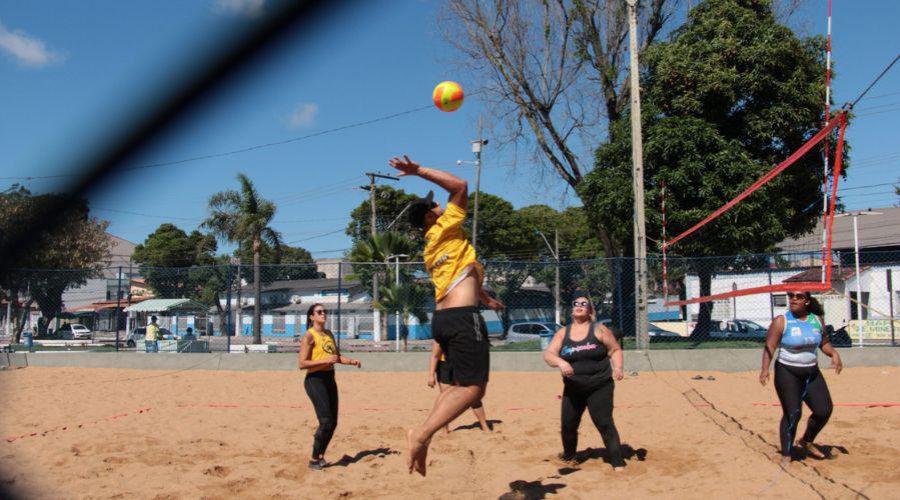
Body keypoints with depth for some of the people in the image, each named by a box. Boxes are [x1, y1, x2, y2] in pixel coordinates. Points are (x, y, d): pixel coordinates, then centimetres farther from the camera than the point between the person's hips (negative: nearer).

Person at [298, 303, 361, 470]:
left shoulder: (329, 334, 13)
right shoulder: (309, 336, -10)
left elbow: (337, 356, 22)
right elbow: (302, 364, -17)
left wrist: (351, 361, 4)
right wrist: (326, 360, -24)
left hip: (329, 379, 8)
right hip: (315, 380, -8)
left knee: (333, 422, 9)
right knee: (326, 421, -12)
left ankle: (321, 456, 22)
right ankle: (314, 460, 1)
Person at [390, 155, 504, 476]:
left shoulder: (430, 250, 22)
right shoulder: (445, 230, -2)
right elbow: (461, 186, -8)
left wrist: (487, 299, 47)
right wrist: (419, 170, -6)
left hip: (443, 318, 9)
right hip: (463, 317, -9)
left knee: (461, 386, 15)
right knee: (473, 388, -9)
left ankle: (423, 437, 2)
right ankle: (421, 435, -19)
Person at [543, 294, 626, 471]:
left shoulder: (598, 330, -2)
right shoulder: (563, 333, 3)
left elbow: (615, 350, 2)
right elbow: (548, 354, -7)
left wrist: (617, 367, -17)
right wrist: (560, 362, -29)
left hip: (600, 387, -3)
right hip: (573, 388, 3)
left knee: (605, 424, -10)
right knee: (567, 424, 9)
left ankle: (618, 463, -2)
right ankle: (568, 456, 35)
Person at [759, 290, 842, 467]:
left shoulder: (817, 320, 5)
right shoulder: (781, 322, -10)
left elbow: (824, 343, 16)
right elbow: (769, 347, -16)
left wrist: (834, 354, -5)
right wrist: (765, 369, -29)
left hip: (812, 373, 5)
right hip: (787, 373, -5)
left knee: (824, 410, 1)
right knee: (792, 414, -7)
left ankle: (806, 442, 27)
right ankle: (786, 455, 8)